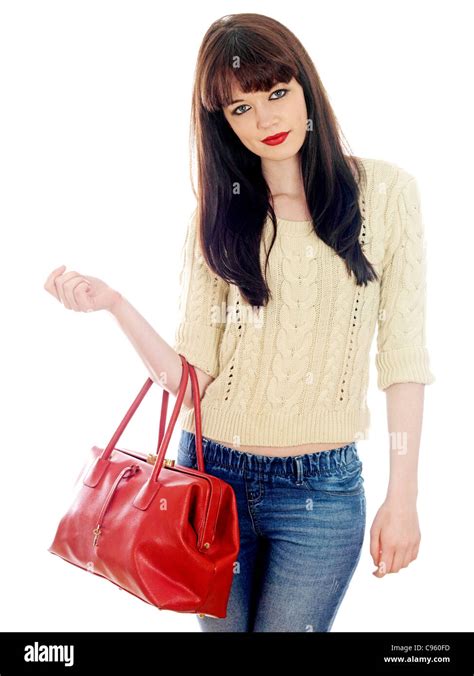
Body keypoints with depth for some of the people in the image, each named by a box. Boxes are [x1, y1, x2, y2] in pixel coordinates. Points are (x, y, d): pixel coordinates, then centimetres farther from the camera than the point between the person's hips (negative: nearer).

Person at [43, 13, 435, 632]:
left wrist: (403, 497, -4)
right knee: (223, 625, 18)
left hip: (322, 490, -2)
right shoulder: (219, 215, 2)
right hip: (212, 473, 2)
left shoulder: (385, 190, -4)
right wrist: (114, 303, -19)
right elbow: (191, 379, -5)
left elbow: (402, 354, -3)